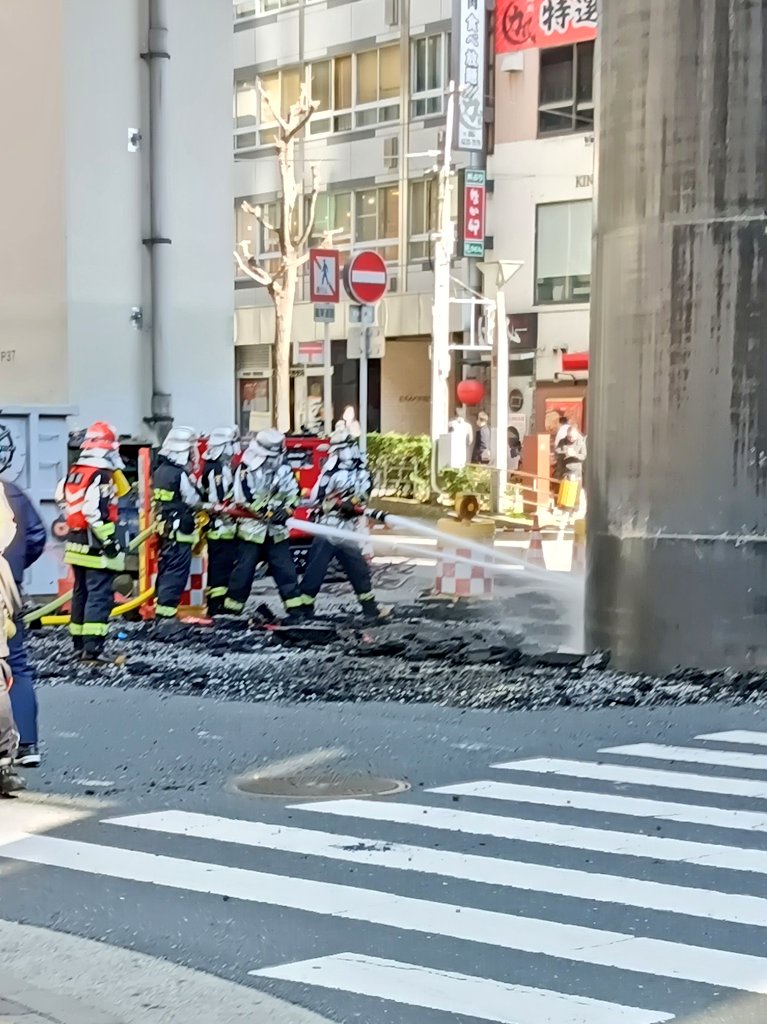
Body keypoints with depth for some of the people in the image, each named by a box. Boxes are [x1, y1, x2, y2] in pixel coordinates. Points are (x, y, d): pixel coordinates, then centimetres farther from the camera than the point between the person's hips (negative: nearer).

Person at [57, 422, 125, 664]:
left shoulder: (74, 474, 9)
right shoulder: (101, 476, -18)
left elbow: (63, 501, 18)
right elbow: (95, 513, -24)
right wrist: (110, 541, -18)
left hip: (76, 544, 9)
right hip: (96, 547, -9)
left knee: (81, 593, 18)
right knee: (99, 596, -9)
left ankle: (78, 643, 25)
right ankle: (92, 647, -16)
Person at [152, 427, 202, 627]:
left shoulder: (160, 471, 10)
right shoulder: (180, 475, -18)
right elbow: (194, 502, -9)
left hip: (164, 529, 9)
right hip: (180, 532, -9)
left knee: (165, 571, 16)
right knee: (176, 574, -6)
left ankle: (161, 611, 22)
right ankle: (166, 614, -9)